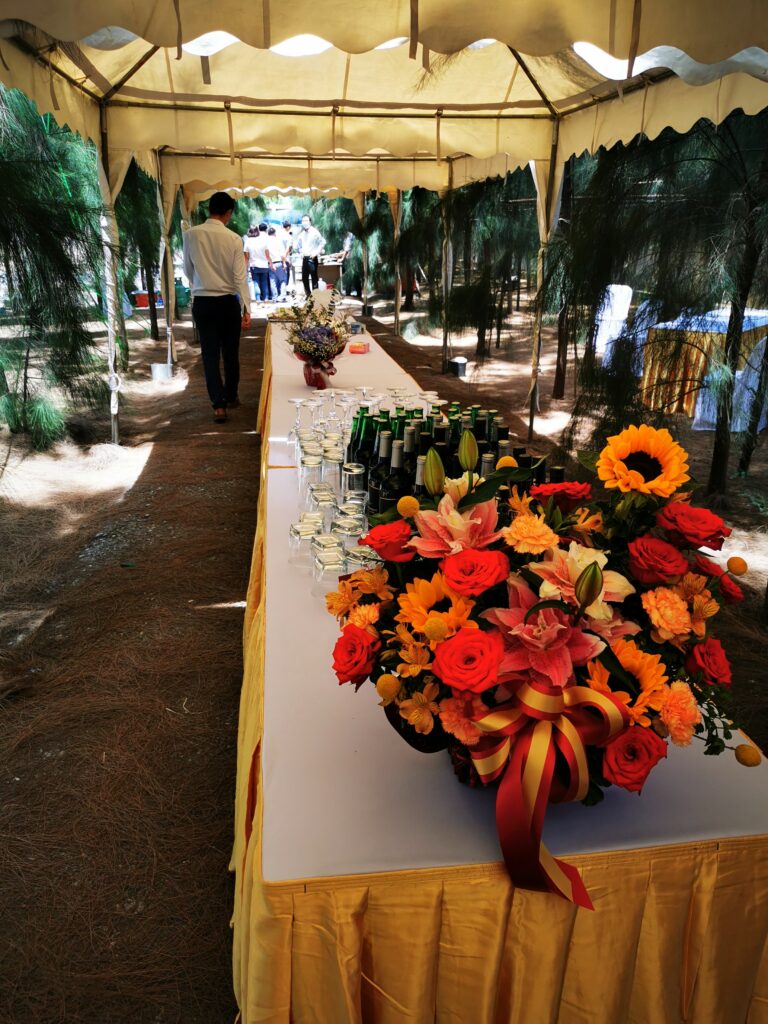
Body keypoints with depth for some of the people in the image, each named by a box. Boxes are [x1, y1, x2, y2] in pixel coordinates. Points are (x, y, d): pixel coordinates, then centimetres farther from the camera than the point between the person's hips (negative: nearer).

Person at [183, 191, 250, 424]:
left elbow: (188, 271, 9)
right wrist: (246, 308, -12)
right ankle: (231, 397, 29)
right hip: (228, 302, -1)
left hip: (202, 302, 1)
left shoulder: (191, 235, -2)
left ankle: (218, 404, -4)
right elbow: (240, 277, -12)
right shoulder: (234, 239, -8)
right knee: (230, 352, 14)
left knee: (210, 354, 3)